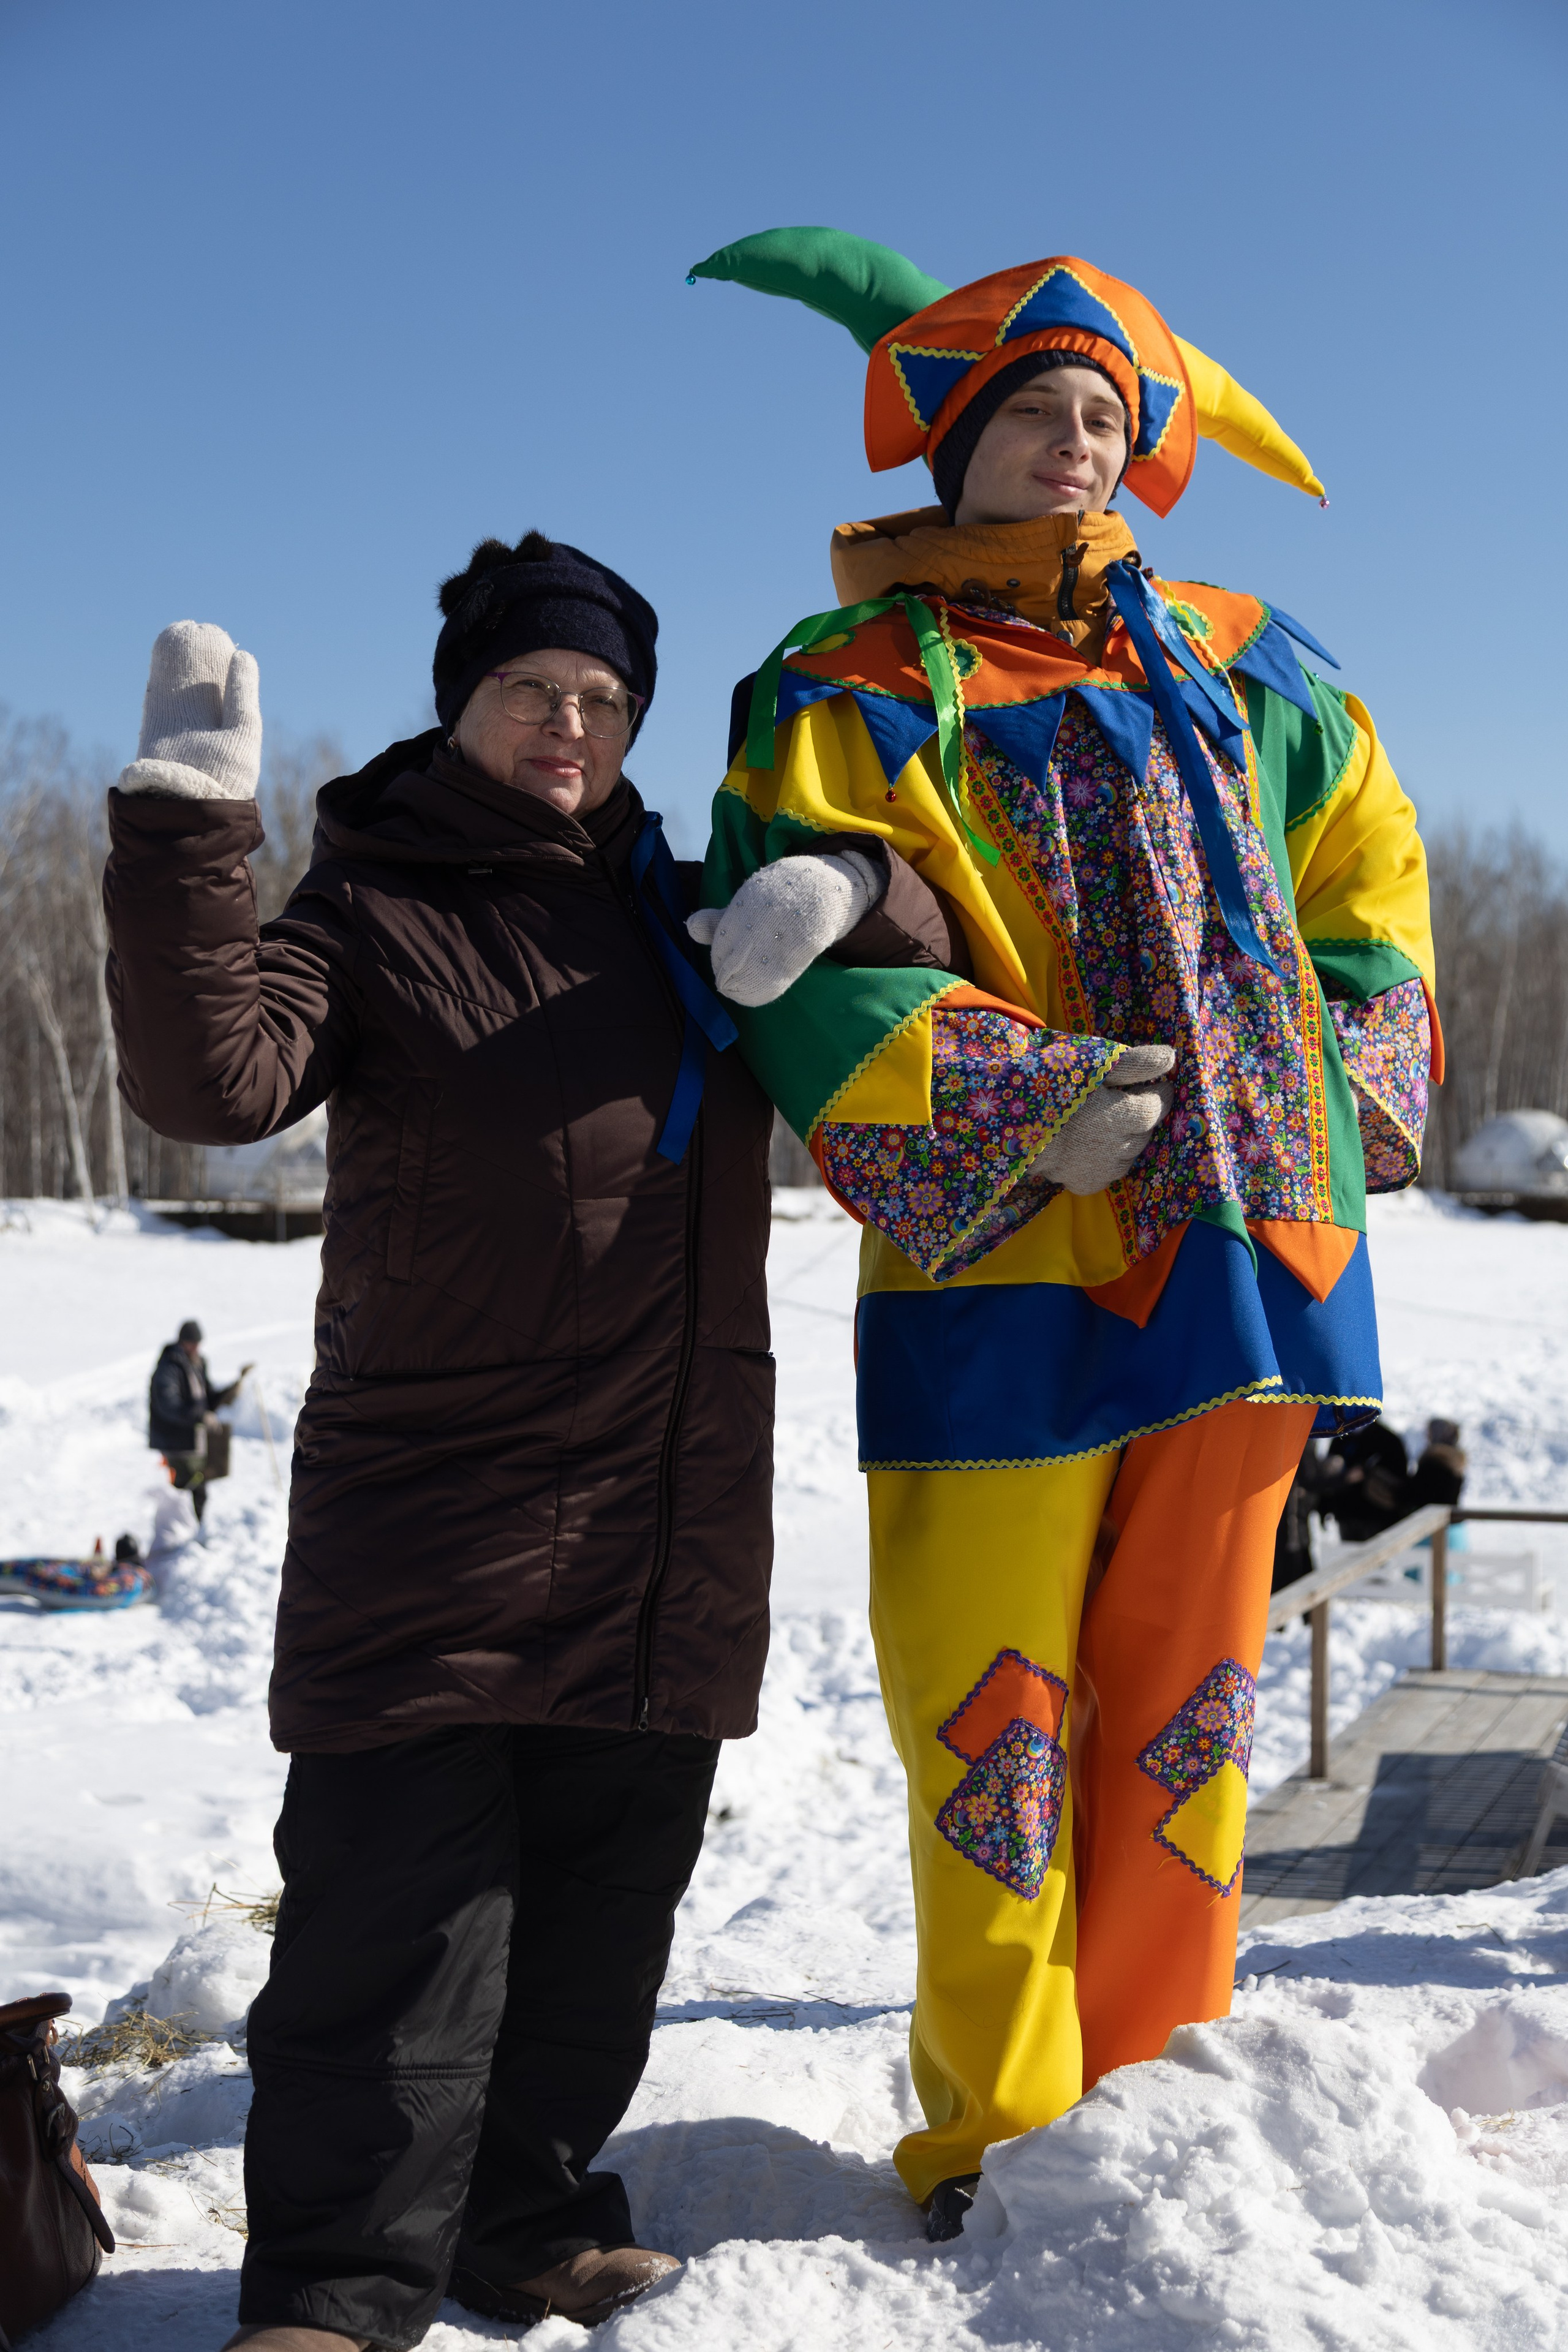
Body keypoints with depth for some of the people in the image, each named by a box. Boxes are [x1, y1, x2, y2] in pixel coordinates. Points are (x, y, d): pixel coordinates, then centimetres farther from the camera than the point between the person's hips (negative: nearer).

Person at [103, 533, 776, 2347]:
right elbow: (213, 1078, -18)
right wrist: (186, 829, -27)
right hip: (433, 1504, -5)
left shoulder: (683, 910, 15)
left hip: (669, 1519, 5)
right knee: (404, 1895, -6)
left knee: (604, 1898, 11)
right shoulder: (370, 910, 0)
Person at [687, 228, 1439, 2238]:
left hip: (1241, 1239, 4)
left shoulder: (1230, 664, 17)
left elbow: (1368, 855, 26)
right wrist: (1028, 1099, -20)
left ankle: (1157, 2102, 25)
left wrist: (1353, 1070, 12)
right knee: (994, 1722, -1)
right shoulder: (860, 686, 3)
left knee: (1186, 1696, 11)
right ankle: (998, 2136, 15)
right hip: (1006, 1262, -4)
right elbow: (802, 976, -9)